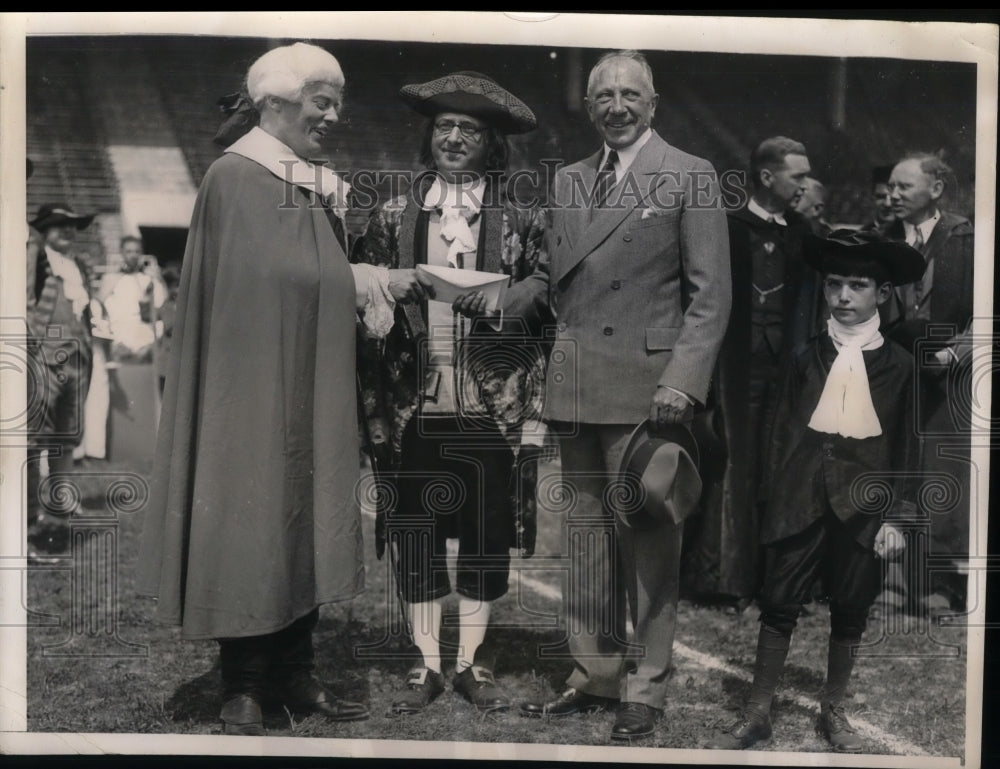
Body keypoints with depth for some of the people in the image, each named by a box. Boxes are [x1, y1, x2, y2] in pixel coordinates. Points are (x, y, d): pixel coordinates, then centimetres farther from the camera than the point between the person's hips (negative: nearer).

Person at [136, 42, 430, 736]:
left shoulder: (320, 184, 14)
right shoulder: (236, 176, -8)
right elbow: (277, 275, -16)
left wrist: (378, 286, 0)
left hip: (312, 389, 7)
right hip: (254, 385, -7)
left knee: (307, 518, 8)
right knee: (252, 522, -1)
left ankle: (294, 672, 18)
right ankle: (243, 687, 10)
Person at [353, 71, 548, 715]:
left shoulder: (522, 222, 4)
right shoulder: (393, 219, 7)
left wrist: (500, 309, -13)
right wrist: (375, 413, 1)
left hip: (492, 409, -1)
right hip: (415, 407, 1)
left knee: (487, 534, 7)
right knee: (415, 536, 6)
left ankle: (474, 661, 23)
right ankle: (427, 663, 21)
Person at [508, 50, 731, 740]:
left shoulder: (692, 178, 0)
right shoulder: (569, 180, 17)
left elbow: (710, 294, -5)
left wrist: (683, 379, -16)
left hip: (646, 386, -5)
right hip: (575, 386, 6)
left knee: (649, 540, 1)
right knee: (587, 534, 12)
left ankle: (646, 688, 16)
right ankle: (594, 675, 26)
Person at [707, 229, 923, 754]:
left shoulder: (898, 364, 2)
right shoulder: (806, 357, 4)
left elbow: (905, 446, 4)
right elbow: (780, 431, 6)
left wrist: (896, 516, -1)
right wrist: (776, 498, 0)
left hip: (862, 506, 0)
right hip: (800, 501, 0)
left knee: (850, 611, 10)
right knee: (778, 605, 3)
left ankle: (833, 712, 28)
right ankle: (756, 715, 15)